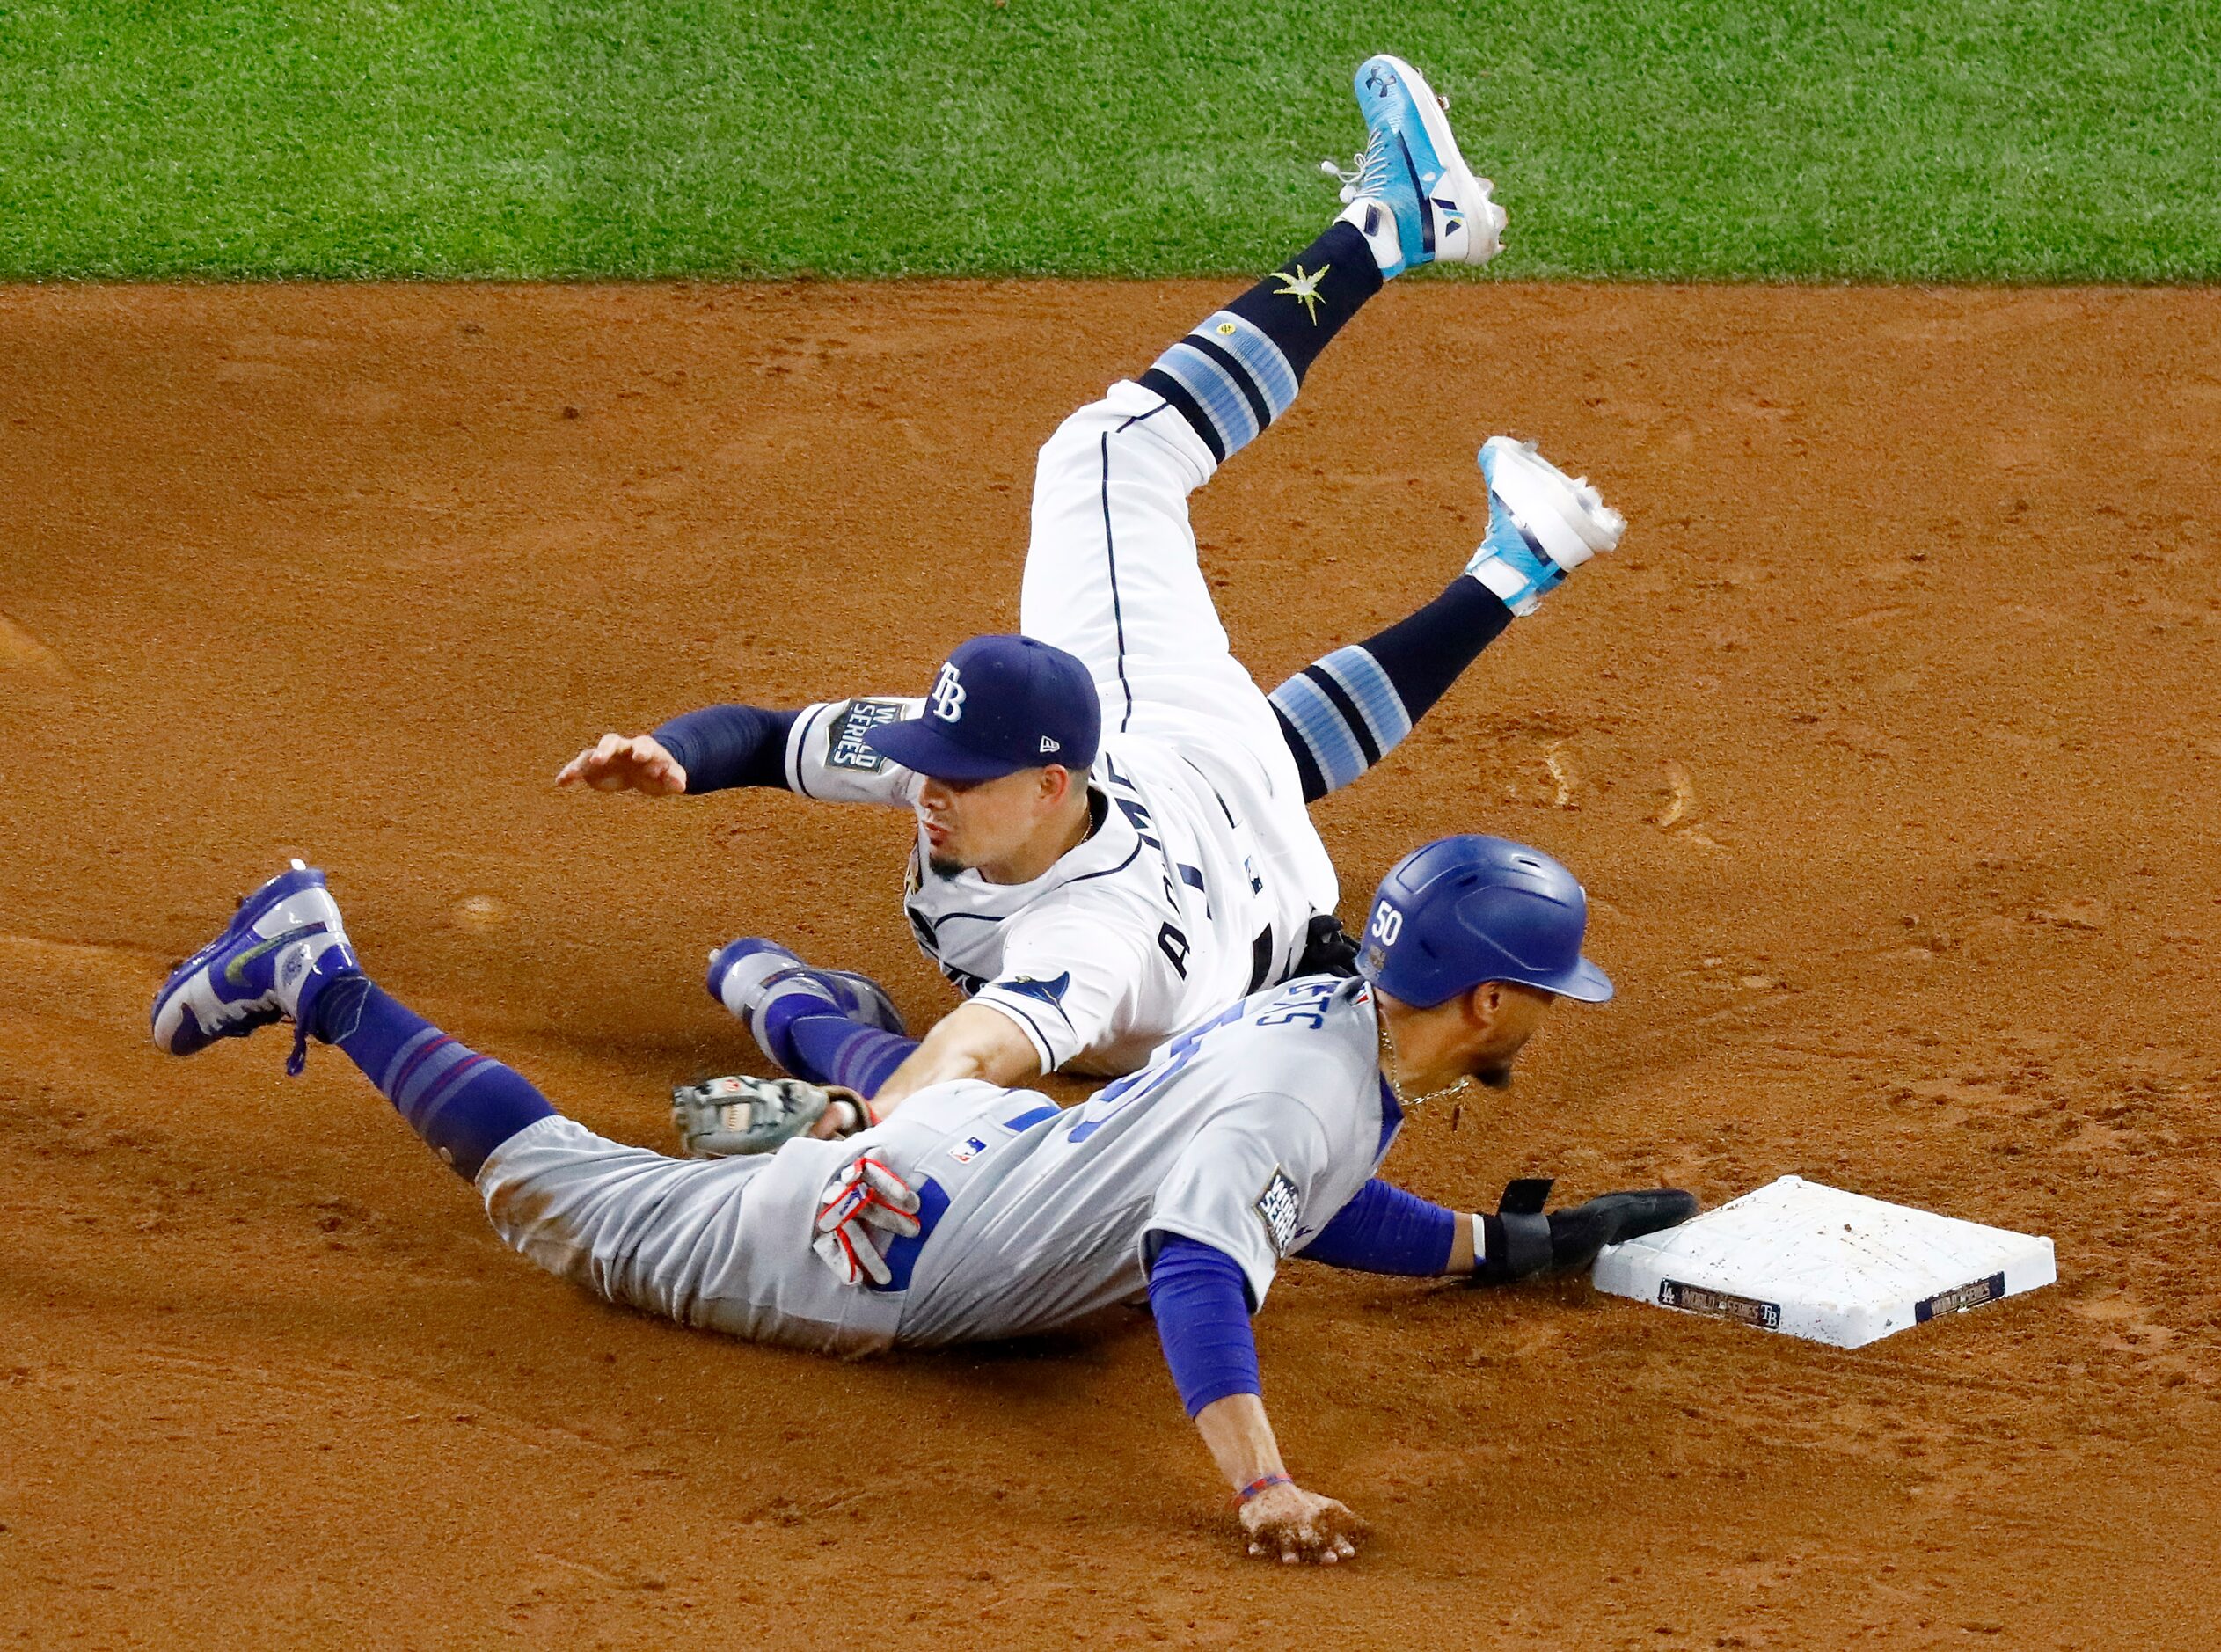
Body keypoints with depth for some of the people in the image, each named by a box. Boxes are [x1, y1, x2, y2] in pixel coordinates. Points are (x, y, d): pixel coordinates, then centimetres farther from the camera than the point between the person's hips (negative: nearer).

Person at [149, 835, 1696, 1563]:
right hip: (860, 1256, -8)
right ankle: (319, 982, 21)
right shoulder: (1293, 1094, -35)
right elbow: (1199, 1270, -50)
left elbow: (1307, 1195, 13)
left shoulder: (1337, 1011, -6)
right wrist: (1261, 1484, -61)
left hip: (983, 1129, 8)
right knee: (564, 1190, 11)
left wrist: (1508, 1244, 12)